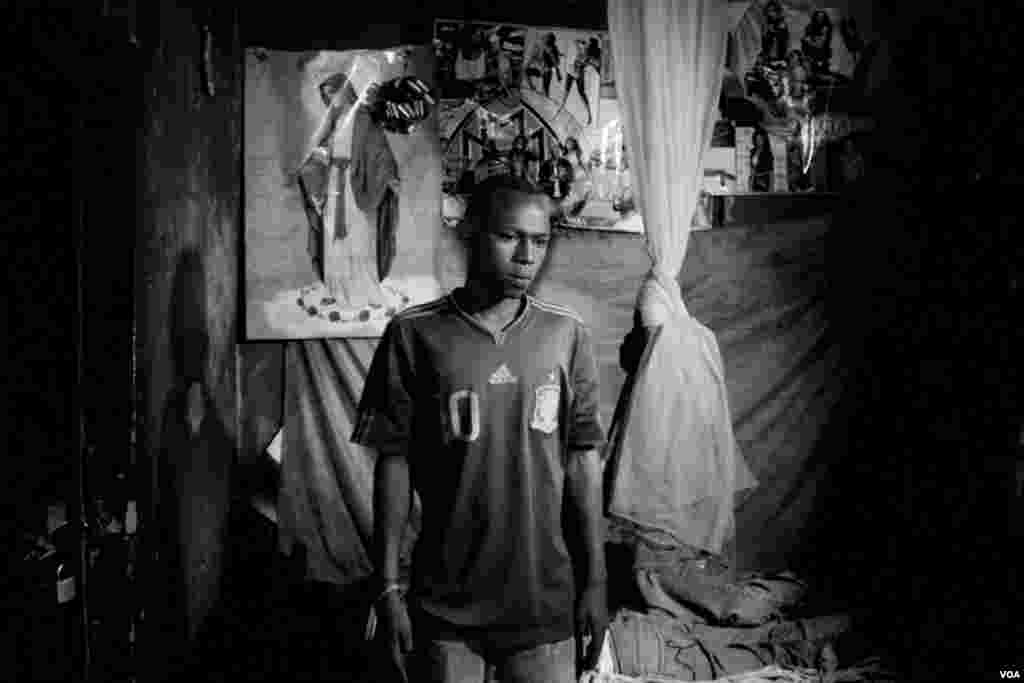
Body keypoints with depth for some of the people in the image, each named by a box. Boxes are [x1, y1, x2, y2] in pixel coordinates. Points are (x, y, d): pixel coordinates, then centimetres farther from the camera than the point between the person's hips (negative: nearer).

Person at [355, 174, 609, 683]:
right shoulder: (413, 334, -7)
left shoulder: (567, 334, -2)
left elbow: (583, 459, 1)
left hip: (546, 598, 1)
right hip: (445, 603, -1)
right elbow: (394, 463, -4)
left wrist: (595, 580, 0)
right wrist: (388, 587, -4)